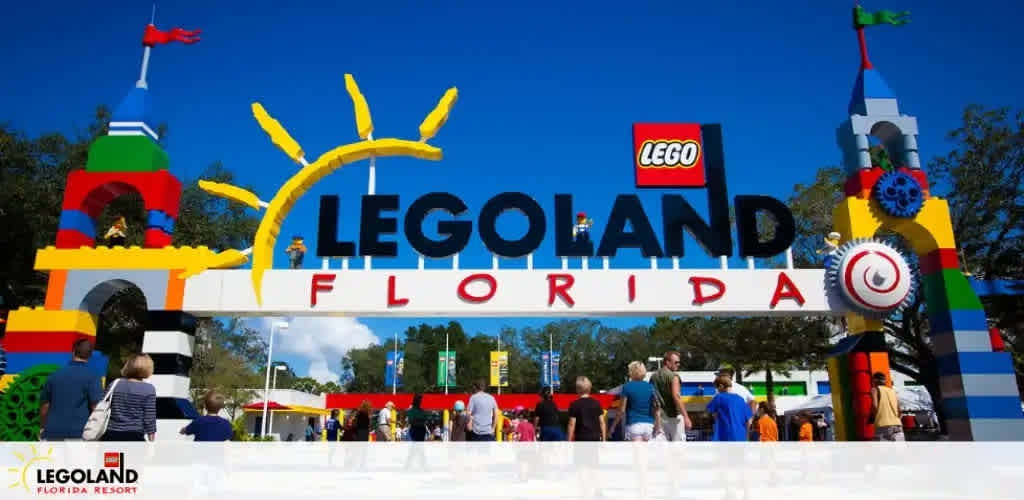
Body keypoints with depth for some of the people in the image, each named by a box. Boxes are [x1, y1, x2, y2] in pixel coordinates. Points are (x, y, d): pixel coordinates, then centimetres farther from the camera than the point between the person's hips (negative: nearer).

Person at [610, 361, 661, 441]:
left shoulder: (627, 387, -3)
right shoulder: (650, 387, 7)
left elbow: (622, 410, -5)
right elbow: (656, 409, 1)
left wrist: (613, 426, 3)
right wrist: (658, 426, 5)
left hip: (634, 424, -4)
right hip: (649, 425, 5)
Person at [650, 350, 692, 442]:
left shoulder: (653, 376, 10)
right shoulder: (673, 376, -10)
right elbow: (676, 397, -21)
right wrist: (686, 417, -24)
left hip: (659, 416, 6)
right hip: (674, 416, -6)